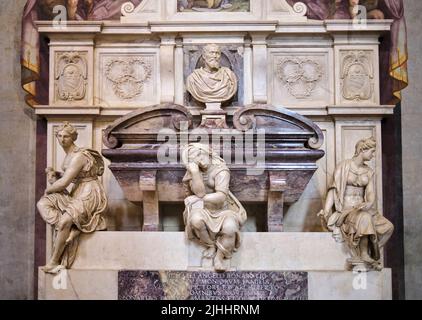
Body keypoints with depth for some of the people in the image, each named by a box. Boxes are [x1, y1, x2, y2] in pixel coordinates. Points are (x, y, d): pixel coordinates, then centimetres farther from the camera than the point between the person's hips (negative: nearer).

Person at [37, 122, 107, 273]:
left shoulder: (78, 156, -17)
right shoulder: (68, 155, 13)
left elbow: (63, 183, -19)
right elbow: (64, 178, 18)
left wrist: (48, 189, -1)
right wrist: (53, 174, -1)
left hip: (90, 194, -10)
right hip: (76, 194, 10)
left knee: (65, 221, -30)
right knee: (42, 203, -4)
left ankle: (54, 262, -15)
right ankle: (71, 229, -17)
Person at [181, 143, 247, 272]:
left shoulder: (221, 170, -15)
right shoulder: (191, 173, -6)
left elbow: (221, 196, -24)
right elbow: (200, 193, -21)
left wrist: (198, 199, -16)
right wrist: (194, 171, -29)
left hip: (223, 209, -2)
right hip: (202, 209, 2)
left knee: (230, 227, -33)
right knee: (196, 220, -34)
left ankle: (219, 257, -8)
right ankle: (210, 246, -5)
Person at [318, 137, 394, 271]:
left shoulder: (369, 172, 12)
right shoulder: (344, 167, -2)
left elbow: (371, 194, 2)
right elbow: (334, 189, -8)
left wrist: (369, 203, -23)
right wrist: (326, 211, -20)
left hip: (362, 208, 5)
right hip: (345, 209, -5)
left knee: (387, 227, -19)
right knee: (364, 219, -37)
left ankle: (366, 254, -12)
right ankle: (364, 256, -26)